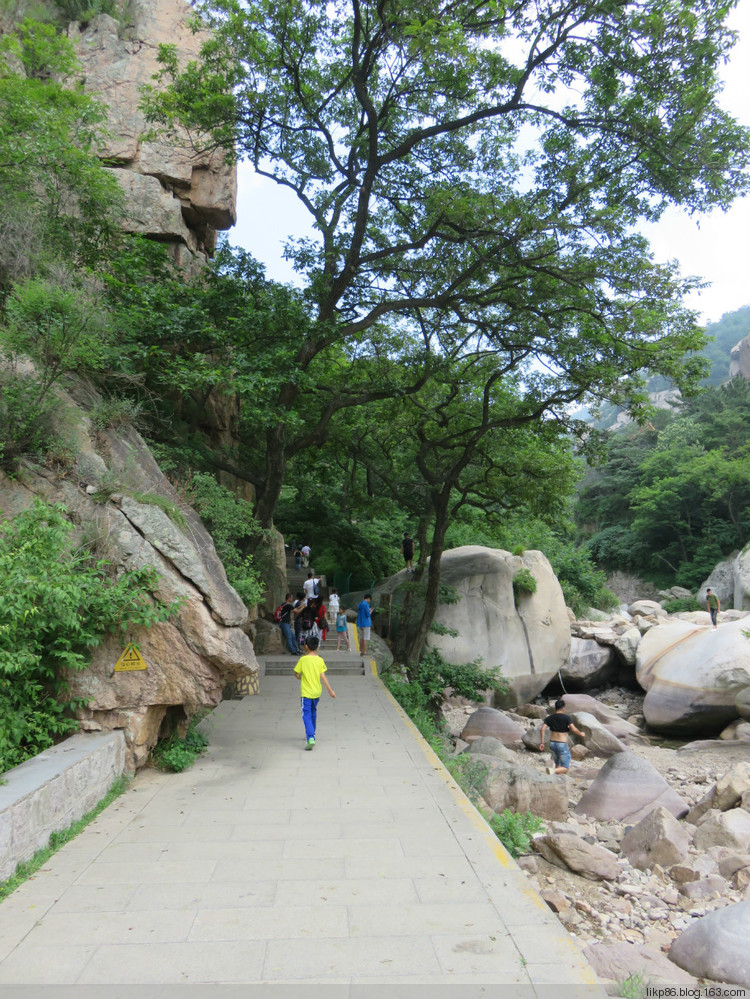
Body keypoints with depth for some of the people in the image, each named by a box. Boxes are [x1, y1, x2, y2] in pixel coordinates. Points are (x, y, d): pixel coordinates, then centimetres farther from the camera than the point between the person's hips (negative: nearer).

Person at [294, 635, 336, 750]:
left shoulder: (303, 659, -9)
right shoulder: (320, 660, -3)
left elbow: (297, 675, -3)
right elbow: (323, 676, -5)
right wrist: (330, 690, -1)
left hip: (306, 693, -4)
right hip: (317, 692, 4)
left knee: (306, 714, -6)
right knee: (313, 712, 23)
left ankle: (310, 738, -24)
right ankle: (311, 734, 36)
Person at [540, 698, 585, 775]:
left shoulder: (549, 718, 2)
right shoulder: (567, 718, -8)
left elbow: (543, 728, -8)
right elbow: (573, 729, -20)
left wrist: (542, 743, -7)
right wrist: (581, 733, -2)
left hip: (552, 743, 5)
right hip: (562, 745, -5)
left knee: (557, 763, 29)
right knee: (565, 768, 3)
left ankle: (555, 767, -1)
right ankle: (553, 771, -22)